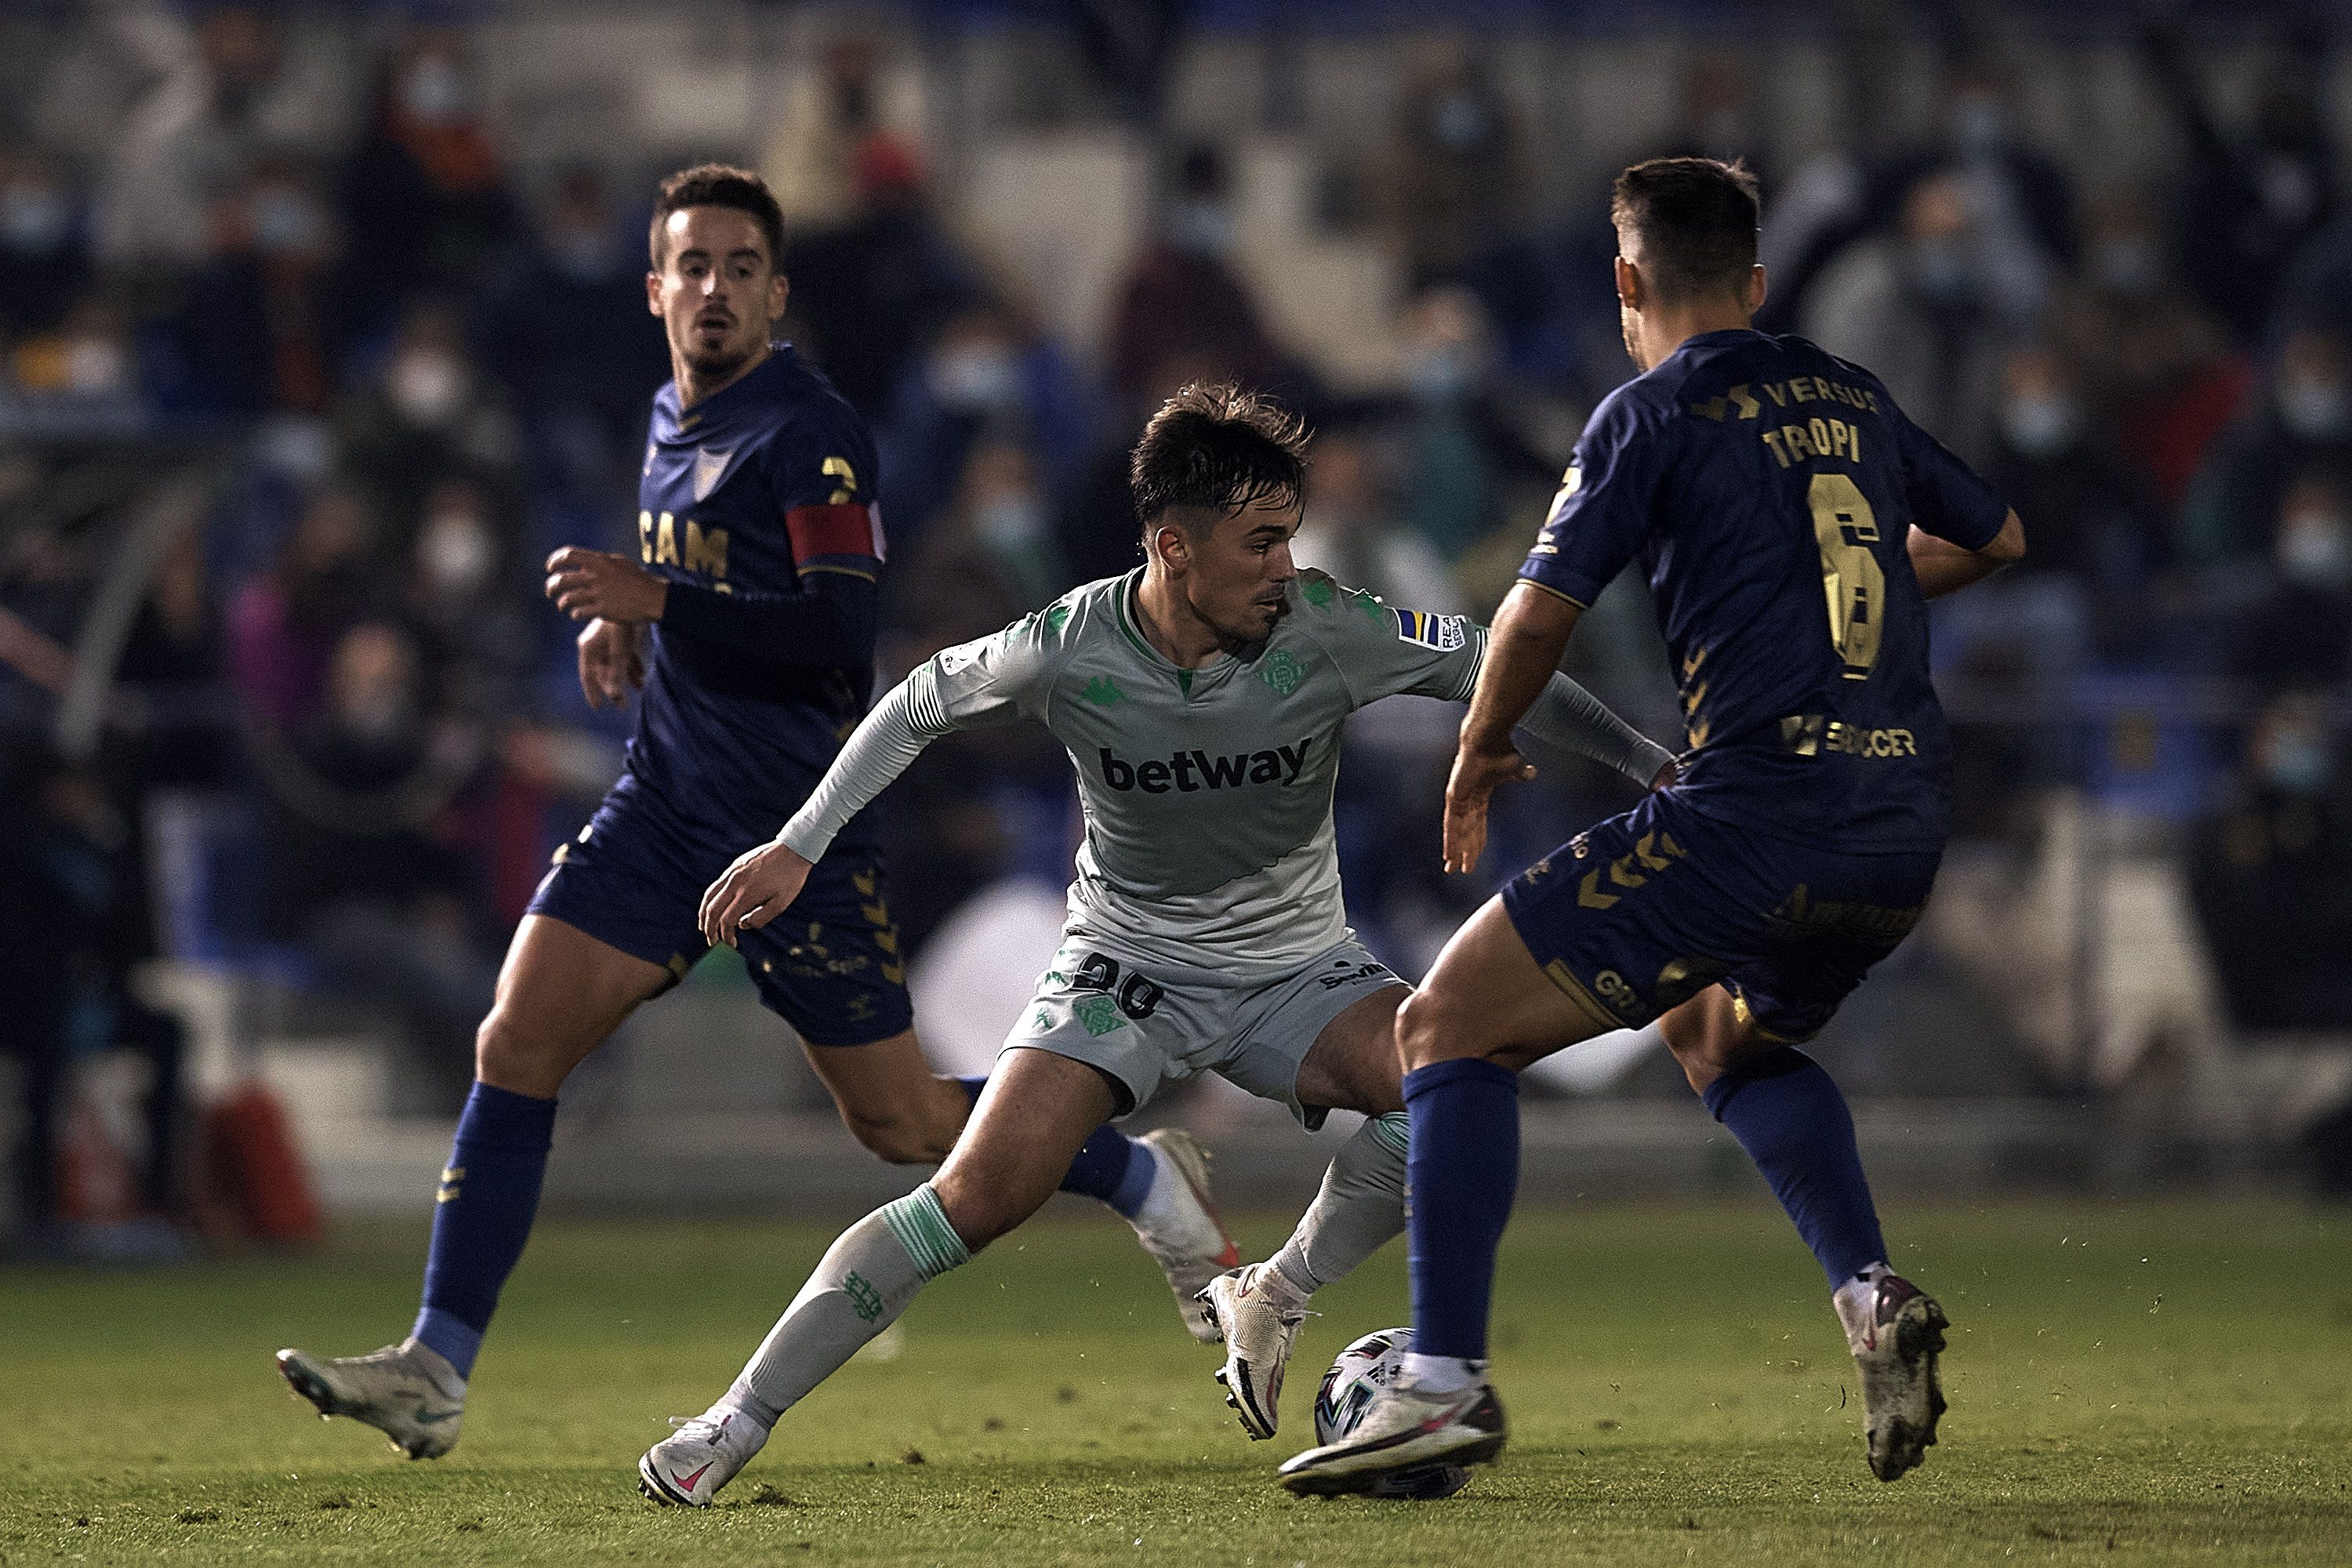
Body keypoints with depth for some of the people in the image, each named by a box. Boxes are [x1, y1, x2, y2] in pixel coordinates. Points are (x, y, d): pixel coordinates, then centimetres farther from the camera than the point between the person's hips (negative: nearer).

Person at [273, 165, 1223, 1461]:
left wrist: (658, 601, -28)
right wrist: (623, 621, 10)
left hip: (799, 831, -7)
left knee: (902, 1124, 2)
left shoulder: (810, 433, -14)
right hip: (668, 806, 7)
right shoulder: (672, 424, 12)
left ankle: (1150, 1184, 27)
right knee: (515, 1046, -9)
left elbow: (840, 637, -23)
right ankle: (435, 1371, -9)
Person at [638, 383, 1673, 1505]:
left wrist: (1660, 771, -8)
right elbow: (920, 707, 1)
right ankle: (735, 1424, -10)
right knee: (978, 1194, -18)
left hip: (1296, 970, 2)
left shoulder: (1328, 631, -19)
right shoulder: (1069, 647, -18)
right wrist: (798, 847, 0)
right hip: (1124, 964, -2)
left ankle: (1273, 1303, -4)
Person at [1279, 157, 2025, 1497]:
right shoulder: (1852, 400, 18)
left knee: (1449, 1027, 2)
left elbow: (1541, 614, -7)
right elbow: (1997, 538, 32)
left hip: (1755, 811, -7)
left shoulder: (1658, 413, -1)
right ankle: (1875, 1298, 13)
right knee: (1725, 1033, 35)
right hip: (1905, 838, 7)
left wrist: (1480, 755, 10)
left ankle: (1447, 1379, -11)